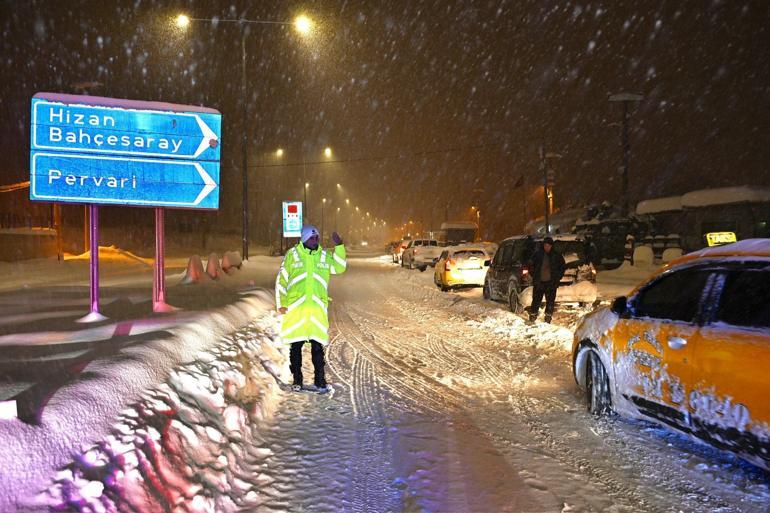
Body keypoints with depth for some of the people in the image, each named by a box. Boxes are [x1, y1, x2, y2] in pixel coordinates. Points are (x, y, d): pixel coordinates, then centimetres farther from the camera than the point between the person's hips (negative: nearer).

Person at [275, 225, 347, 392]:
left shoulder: (324, 255, 10)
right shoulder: (292, 254, 2)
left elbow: (340, 267, 1)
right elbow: (281, 280, 4)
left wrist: (339, 246, -8)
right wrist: (281, 304, -1)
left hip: (318, 308, 1)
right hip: (295, 308, -1)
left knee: (318, 346, 2)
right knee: (296, 346, 6)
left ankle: (320, 379, 11)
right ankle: (297, 379, 18)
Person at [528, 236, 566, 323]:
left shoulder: (557, 255, 2)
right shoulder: (538, 254, 2)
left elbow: (563, 266, 13)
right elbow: (532, 265, 14)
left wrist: (558, 277, 5)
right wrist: (534, 276, 5)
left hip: (551, 283, 0)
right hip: (539, 282, 0)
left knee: (550, 301, 2)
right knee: (536, 300, 0)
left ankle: (548, 318, 11)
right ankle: (532, 318, 8)